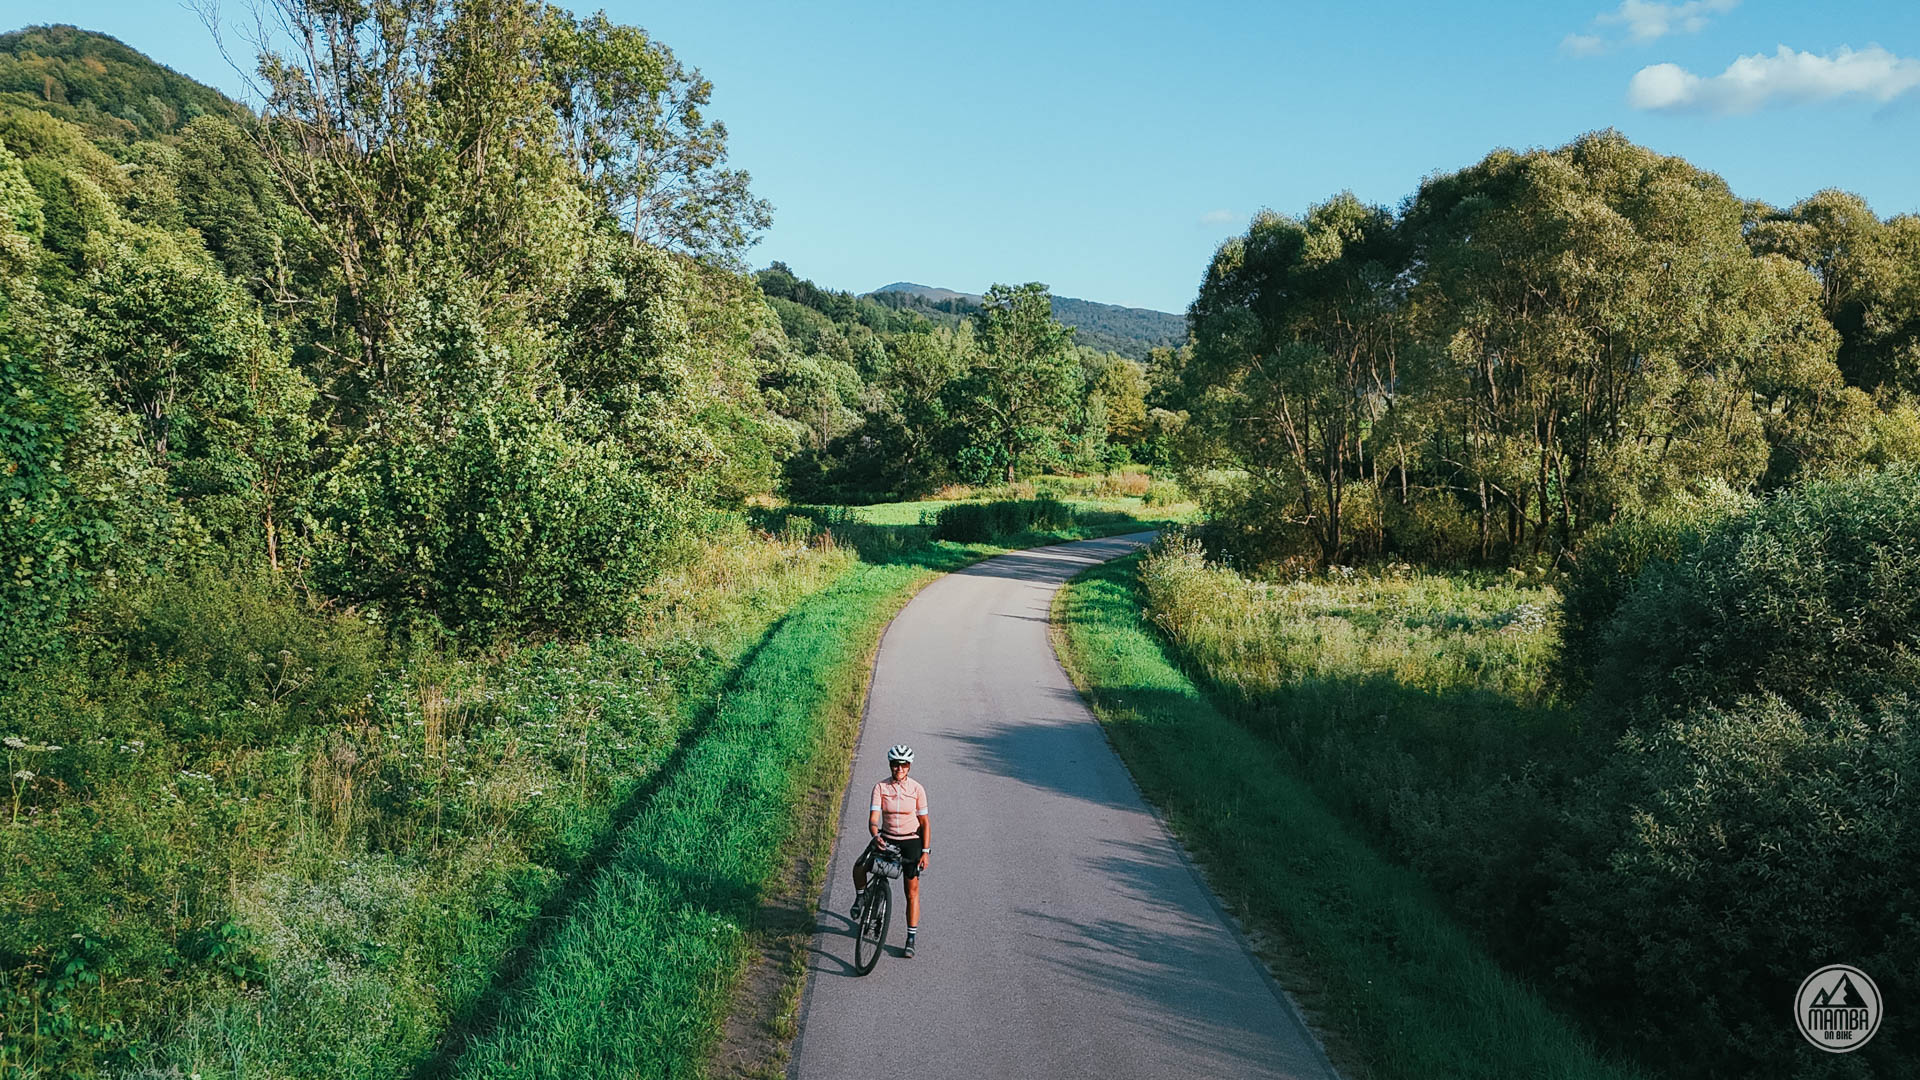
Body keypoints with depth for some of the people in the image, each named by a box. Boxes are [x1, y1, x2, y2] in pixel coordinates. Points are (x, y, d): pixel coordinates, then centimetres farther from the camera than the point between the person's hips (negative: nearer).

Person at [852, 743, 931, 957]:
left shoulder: (917, 789, -8)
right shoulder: (880, 787, -7)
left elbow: (925, 823, -3)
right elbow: (873, 818, -13)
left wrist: (925, 851, -10)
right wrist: (876, 835, -34)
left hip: (911, 841, -1)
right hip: (887, 838, 1)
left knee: (912, 891, -3)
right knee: (859, 866, -22)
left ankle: (911, 940, 9)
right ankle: (860, 899, 10)